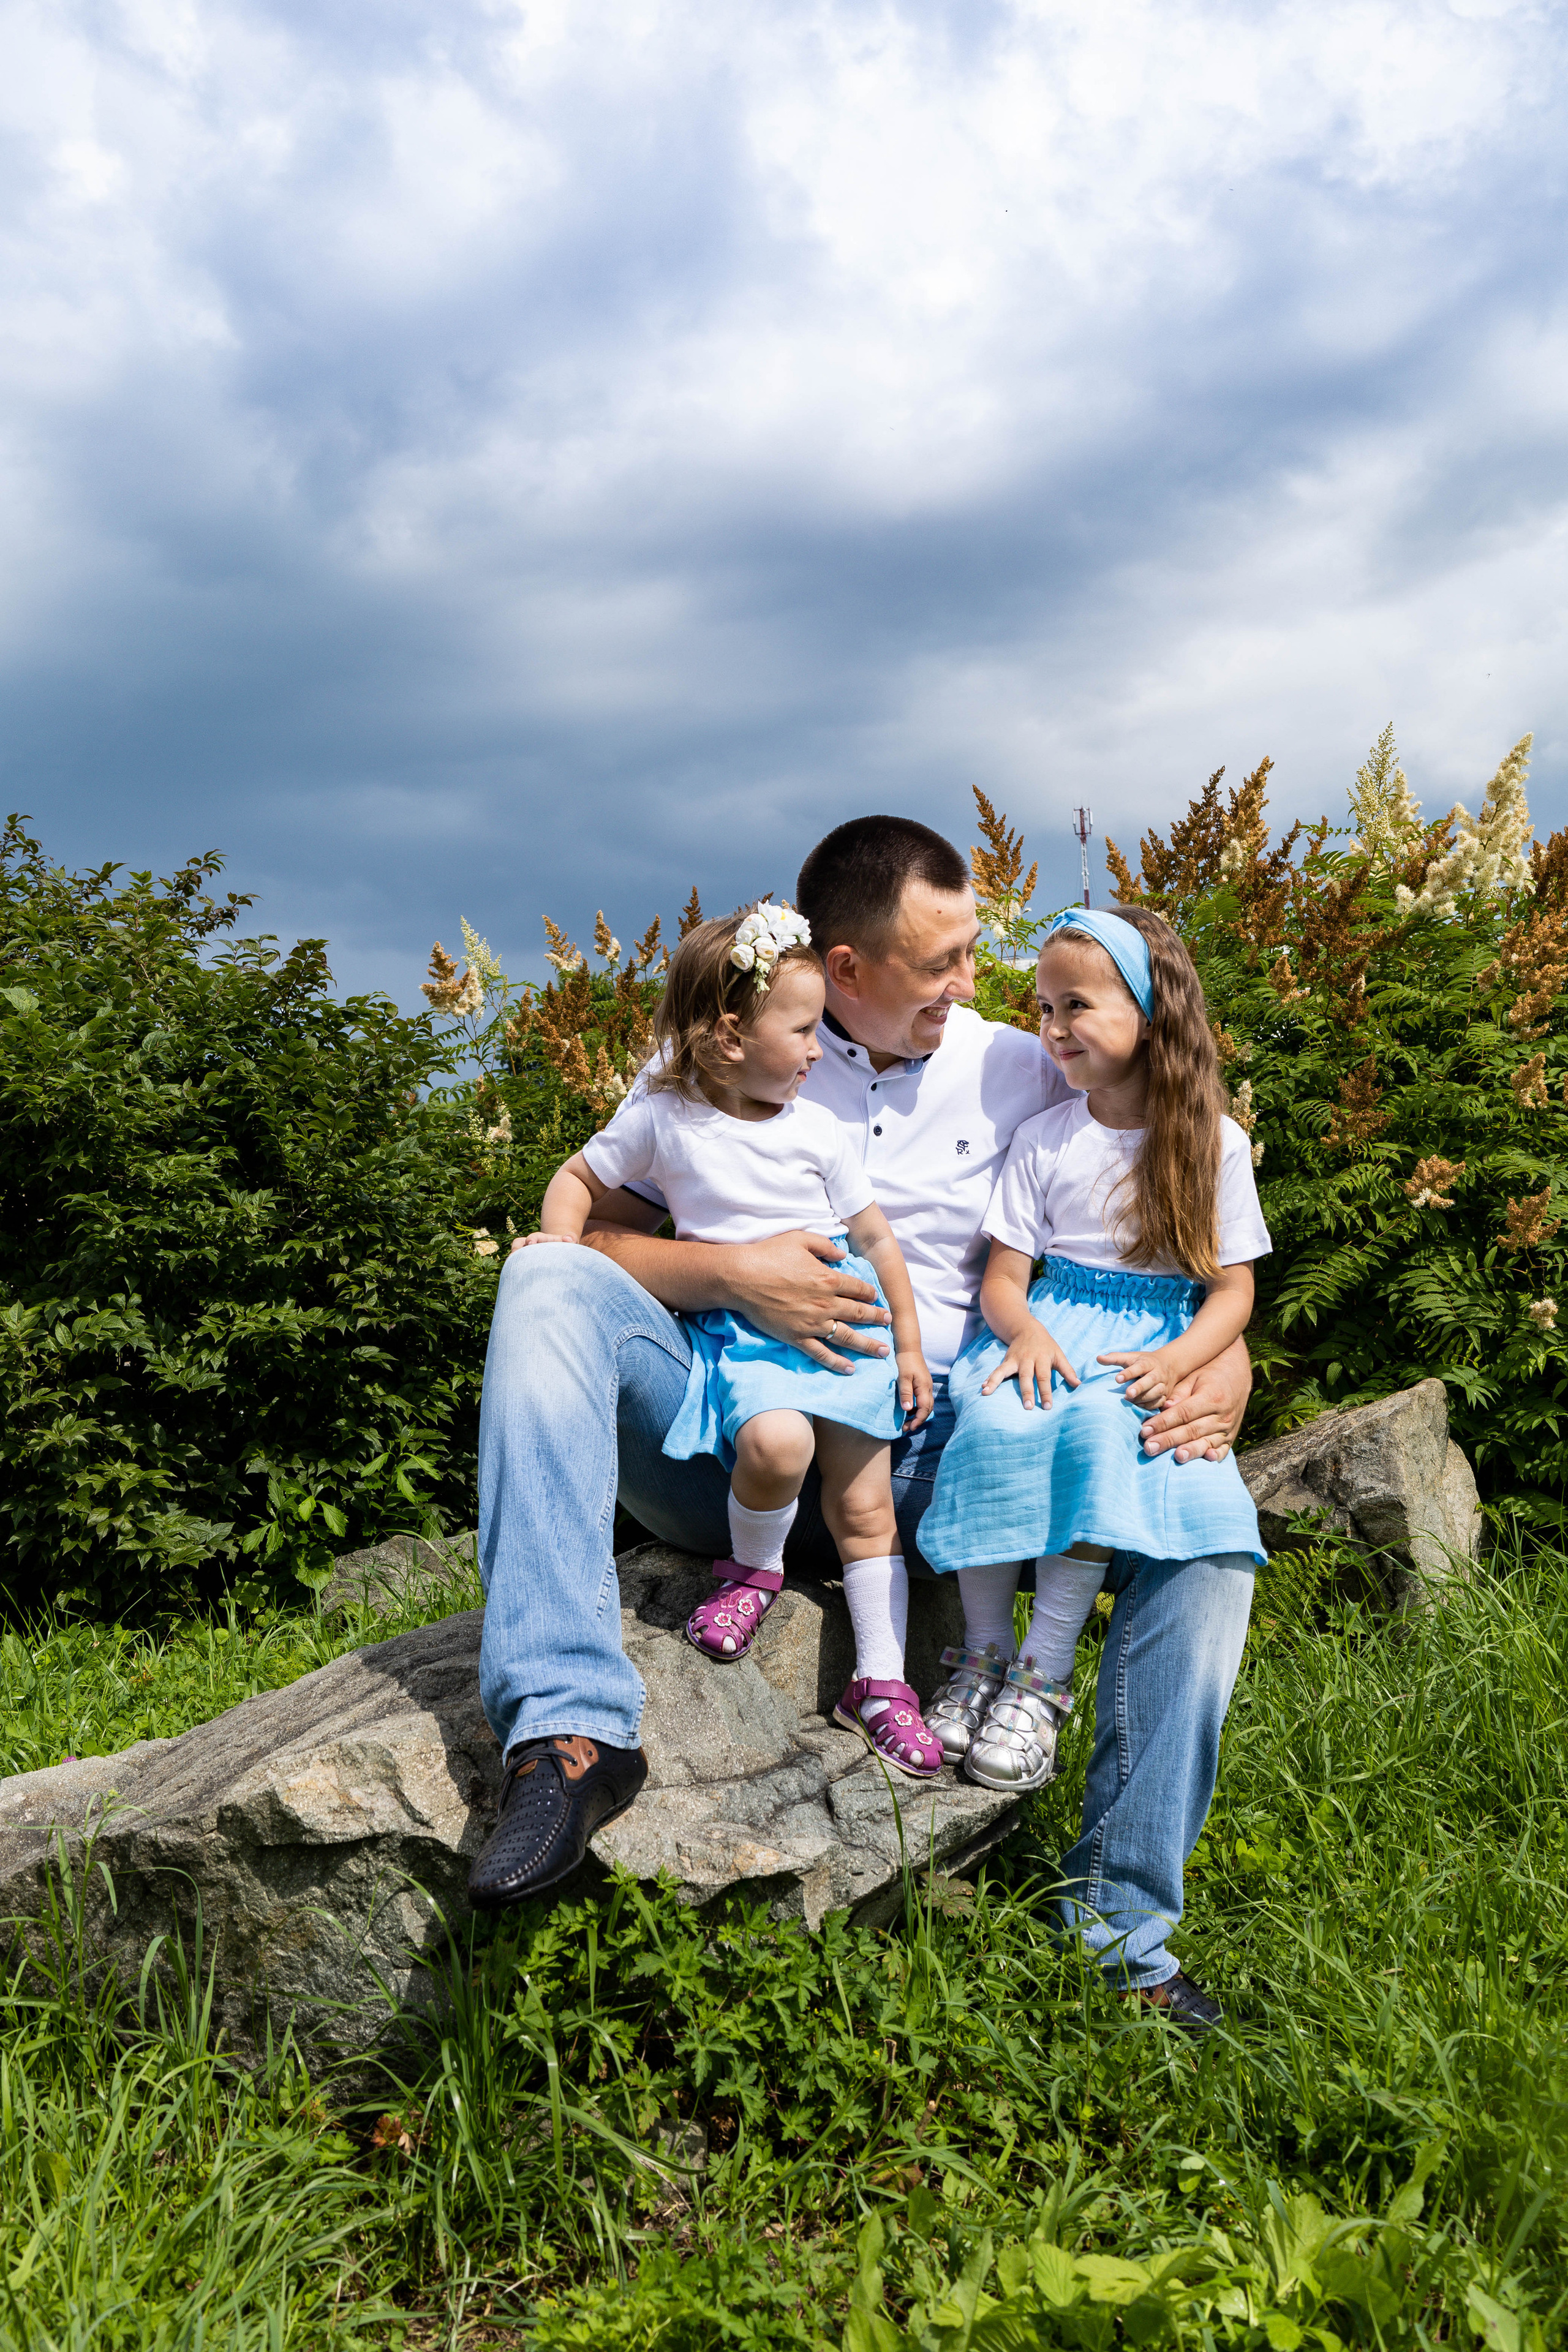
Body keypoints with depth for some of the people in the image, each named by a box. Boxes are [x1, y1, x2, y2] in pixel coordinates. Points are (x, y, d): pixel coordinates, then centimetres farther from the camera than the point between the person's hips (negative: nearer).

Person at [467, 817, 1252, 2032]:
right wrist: (730, 1275, -19)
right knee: (546, 1282, -25)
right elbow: (595, 1239, 0)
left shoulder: (1021, 1073, 10)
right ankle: (569, 1733, -36)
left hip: (934, 1468, 2)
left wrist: (1224, 1355, -11)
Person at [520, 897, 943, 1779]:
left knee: (866, 1508, 1)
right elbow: (581, 1177, 13)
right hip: (738, 1331, -2)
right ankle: (754, 1565, -2)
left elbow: (876, 1235, 8)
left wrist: (908, 1347, 7)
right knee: (775, 1441, -33)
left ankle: (882, 1683, 13)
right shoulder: (661, 1116, -2)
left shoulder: (815, 1128, 2)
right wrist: (560, 1241, -8)